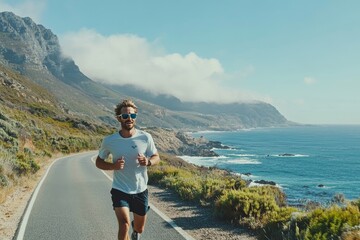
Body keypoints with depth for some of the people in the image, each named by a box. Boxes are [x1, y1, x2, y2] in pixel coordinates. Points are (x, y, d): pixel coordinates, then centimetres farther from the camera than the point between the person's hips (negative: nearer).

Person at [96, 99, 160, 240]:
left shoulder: (145, 137, -11)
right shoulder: (109, 141, -11)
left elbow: (156, 158, 2)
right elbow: (99, 162, 3)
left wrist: (148, 162, -23)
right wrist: (113, 166, -19)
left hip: (141, 191, 2)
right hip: (120, 190, -2)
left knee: (139, 228, 19)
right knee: (124, 224, -23)